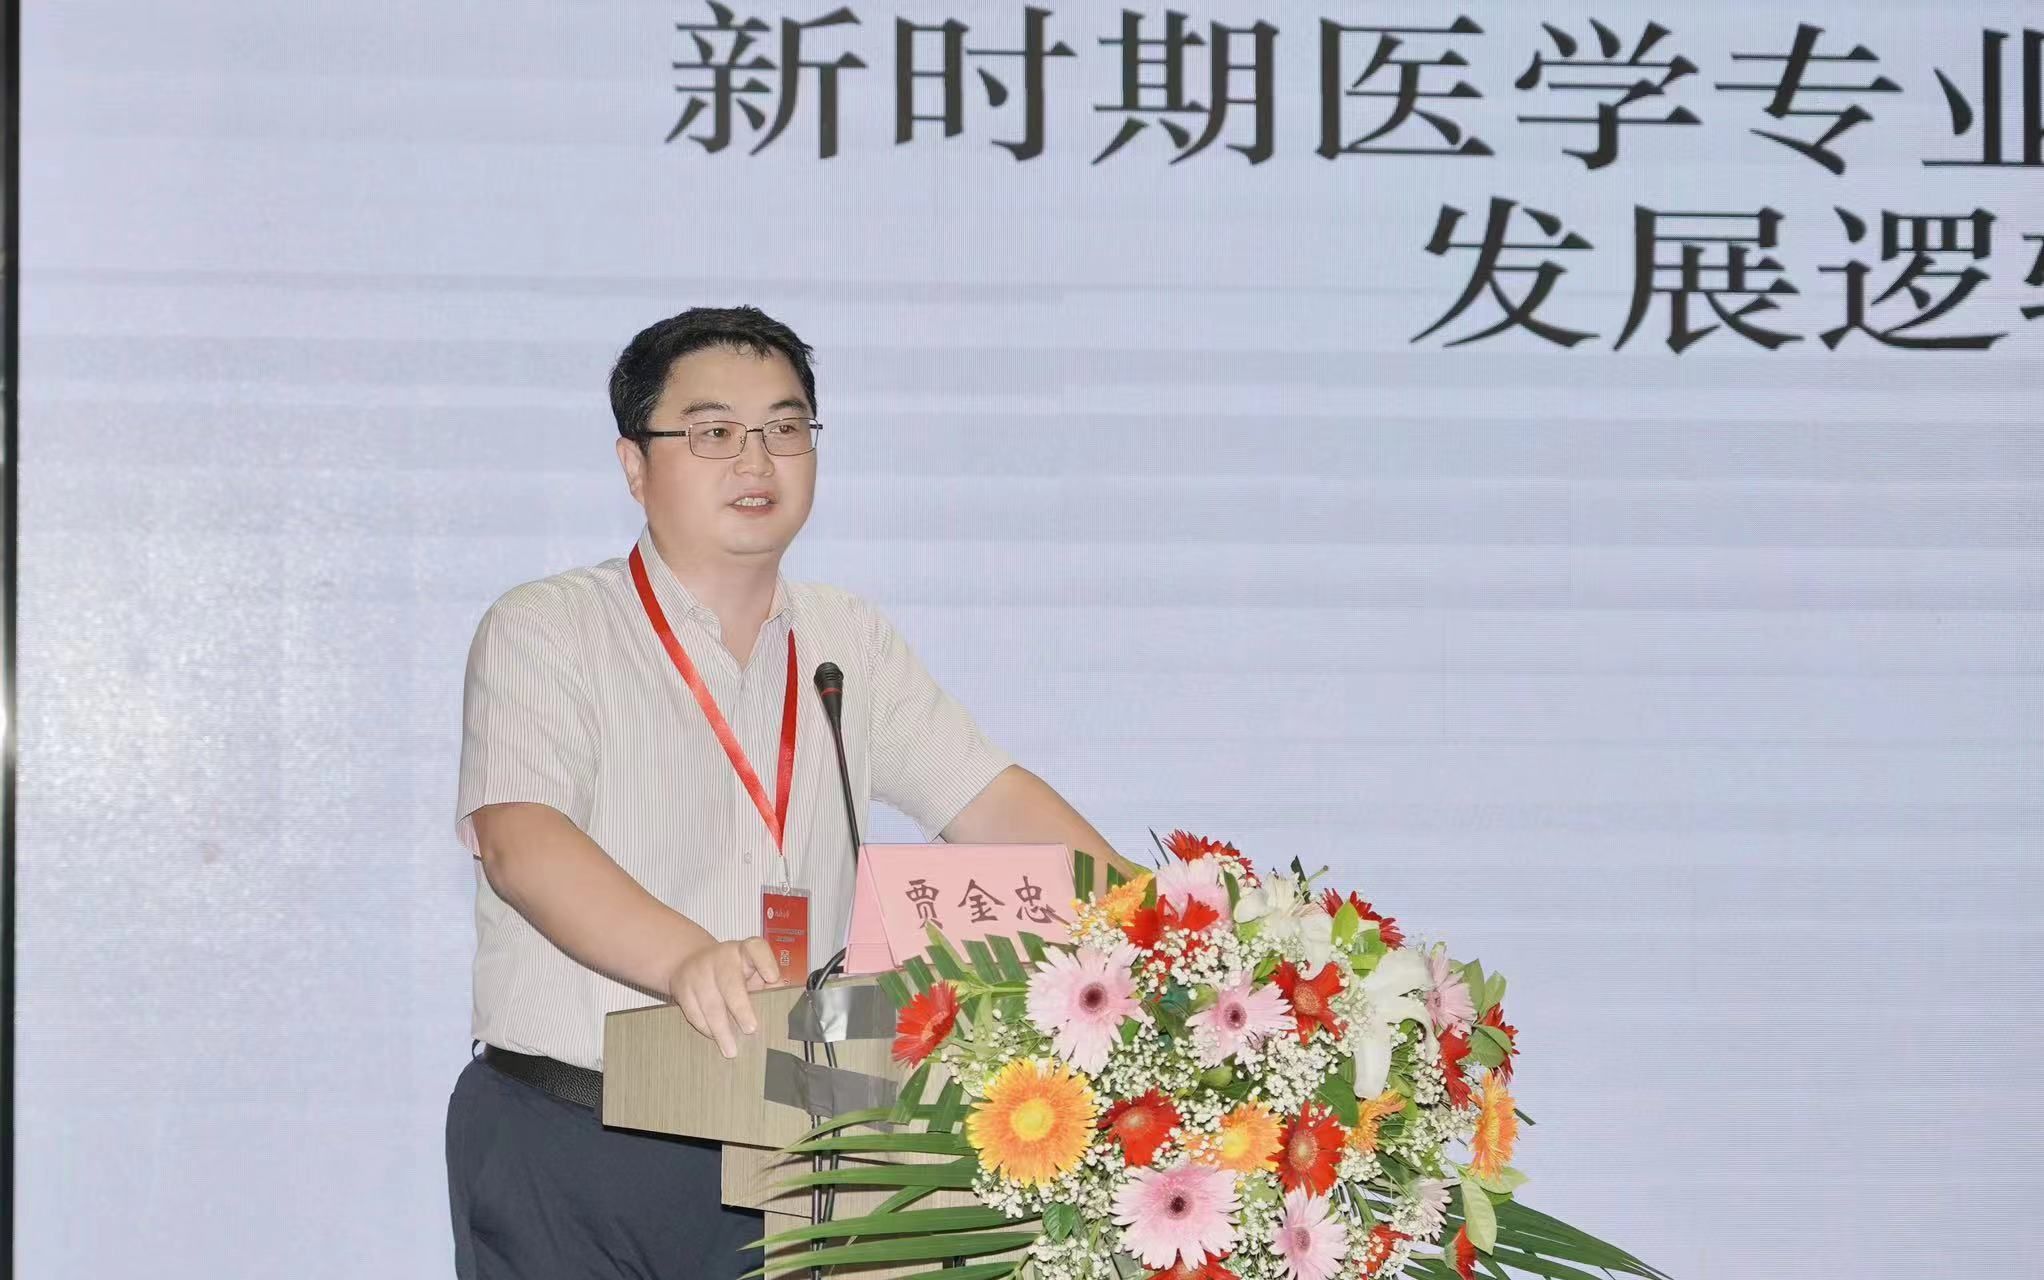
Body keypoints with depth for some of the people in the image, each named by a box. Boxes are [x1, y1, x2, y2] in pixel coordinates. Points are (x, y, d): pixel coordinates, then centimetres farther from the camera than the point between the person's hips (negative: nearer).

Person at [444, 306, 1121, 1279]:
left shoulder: (847, 645, 15)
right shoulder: (544, 632, -4)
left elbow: (996, 805, 10)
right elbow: (520, 842, -20)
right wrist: (686, 957, -39)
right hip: (567, 1154, -4)